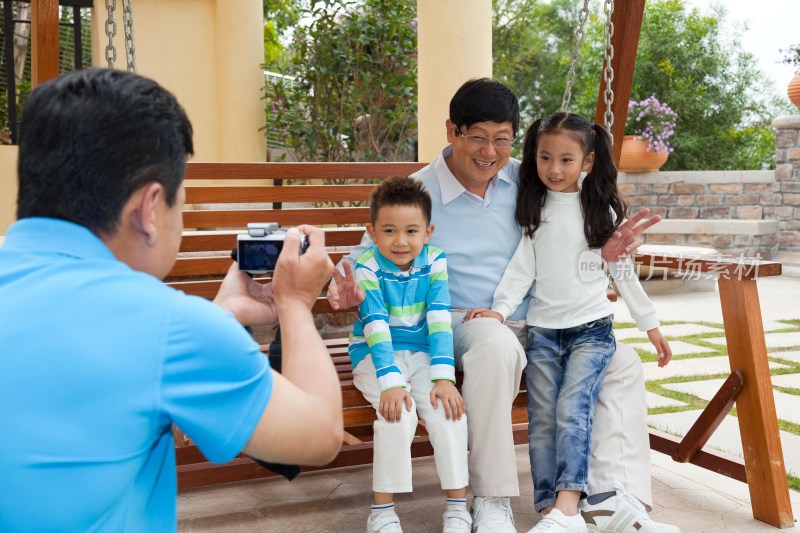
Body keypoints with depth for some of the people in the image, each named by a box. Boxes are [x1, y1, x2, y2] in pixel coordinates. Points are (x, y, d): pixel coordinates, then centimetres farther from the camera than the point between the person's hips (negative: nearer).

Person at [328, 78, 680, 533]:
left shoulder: (526, 181, 8)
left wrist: (601, 253, -6)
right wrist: (348, 289, -25)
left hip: (537, 325, 6)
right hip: (463, 324, -5)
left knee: (622, 361, -8)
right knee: (497, 345, -39)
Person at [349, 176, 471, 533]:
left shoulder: (435, 262, -4)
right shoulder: (367, 267, -13)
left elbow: (440, 320, -11)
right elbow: (376, 326, -21)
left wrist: (443, 376, -22)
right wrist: (390, 382, -32)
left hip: (422, 354, 3)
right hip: (376, 357, -2)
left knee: (449, 410, -21)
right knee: (397, 413, -28)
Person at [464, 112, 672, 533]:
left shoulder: (602, 210, 4)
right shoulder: (534, 210, 8)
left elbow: (623, 271, 10)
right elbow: (522, 267, 3)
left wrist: (650, 324, 14)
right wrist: (500, 308, -11)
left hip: (591, 329, -2)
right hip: (542, 331, 3)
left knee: (572, 408, -19)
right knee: (542, 420, -3)